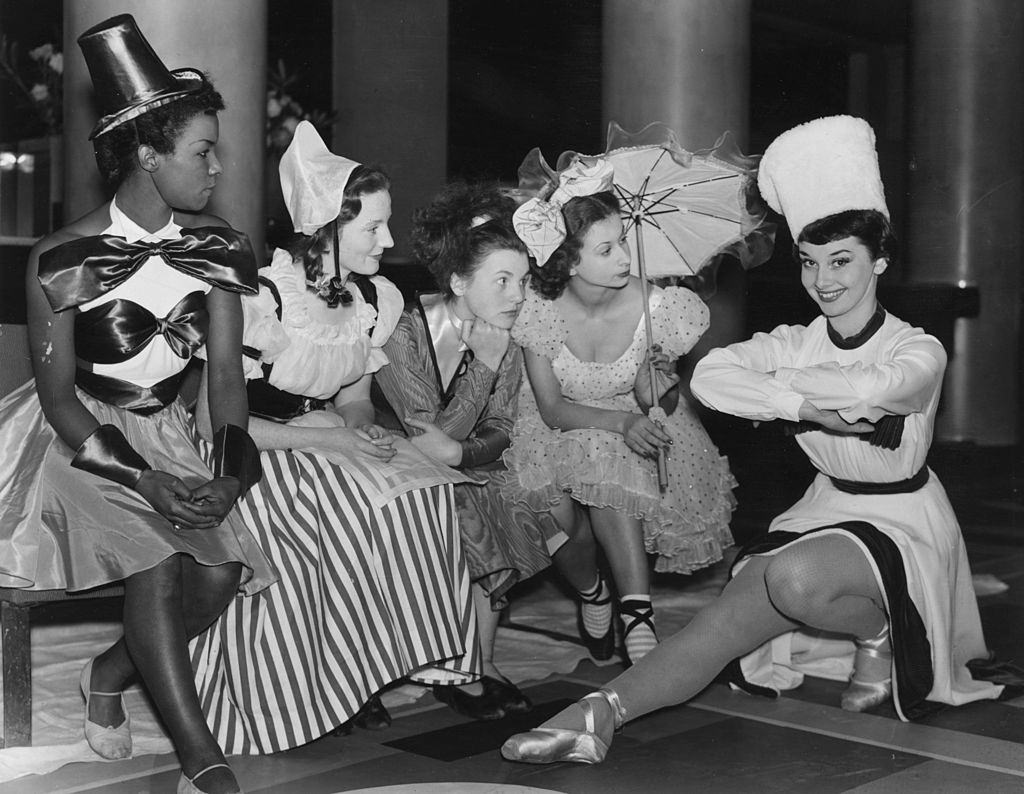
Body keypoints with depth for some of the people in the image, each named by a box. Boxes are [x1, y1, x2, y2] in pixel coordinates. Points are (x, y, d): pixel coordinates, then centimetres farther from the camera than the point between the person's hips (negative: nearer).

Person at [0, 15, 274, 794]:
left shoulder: (213, 245, -5)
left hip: (166, 431, 5)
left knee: (220, 571, -15)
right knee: (156, 564, -26)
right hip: (80, 436, -5)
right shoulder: (67, 259, -18)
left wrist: (232, 469, -20)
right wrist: (143, 481, -24)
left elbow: (227, 370, -4)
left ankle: (110, 674, 14)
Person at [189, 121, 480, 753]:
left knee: (426, 497, -19)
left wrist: (359, 430, -10)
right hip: (253, 456, -6)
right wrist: (325, 438, -22)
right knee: (356, 513, -31)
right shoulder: (262, 298, -19)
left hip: (327, 446, 6)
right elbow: (213, 422, -18)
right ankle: (340, 677, -13)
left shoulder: (377, 299, 3)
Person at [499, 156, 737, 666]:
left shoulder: (657, 308, -20)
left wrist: (662, 387, -28)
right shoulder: (541, 312, -18)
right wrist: (622, 421, -31)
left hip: (643, 433, -1)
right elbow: (552, 410, -15)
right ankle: (591, 588, -1)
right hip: (564, 431, 1)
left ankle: (636, 612, -29)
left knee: (605, 472, -33)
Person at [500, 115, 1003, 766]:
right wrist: (809, 406, -33)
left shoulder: (919, 352, -14)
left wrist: (773, 384, -22)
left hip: (901, 523, -4)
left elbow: (871, 387, -39)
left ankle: (880, 635, -5)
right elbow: (708, 376, -21)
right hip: (826, 509, 5)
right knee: (742, 609, -23)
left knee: (794, 578, -34)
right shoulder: (797, 345, -2)